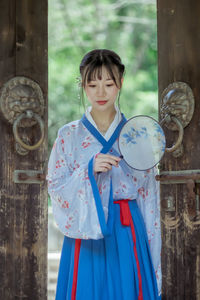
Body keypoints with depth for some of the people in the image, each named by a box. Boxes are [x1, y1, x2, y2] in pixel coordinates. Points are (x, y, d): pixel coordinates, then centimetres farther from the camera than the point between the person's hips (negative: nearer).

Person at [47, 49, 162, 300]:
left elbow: (149, 199, 3)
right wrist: (89, 170, -19)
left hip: (128, 234, 0)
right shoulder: (68, 135, 2)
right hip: (85, 236, 0)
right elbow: (55, 190, -1)